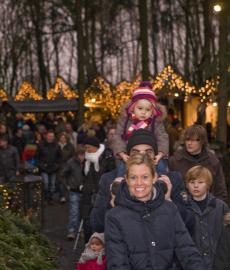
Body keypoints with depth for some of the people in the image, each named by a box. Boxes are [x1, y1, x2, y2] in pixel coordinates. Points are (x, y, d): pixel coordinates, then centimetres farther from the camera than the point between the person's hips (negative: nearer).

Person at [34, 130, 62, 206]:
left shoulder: (56, 146, 5)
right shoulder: (41, 145, -3)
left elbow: (59, 156, 18)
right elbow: (36, 156, 4)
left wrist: (58, 164, 7)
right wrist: (39, 165, -4)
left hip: (53, 168, 3)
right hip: (44, 169, -3)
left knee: (52, 184, 7)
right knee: (46, 183, -12)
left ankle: (51, 199, 20)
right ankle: (45, 199, 2)